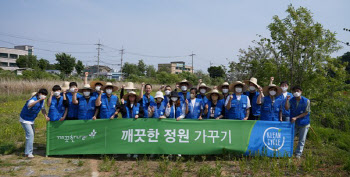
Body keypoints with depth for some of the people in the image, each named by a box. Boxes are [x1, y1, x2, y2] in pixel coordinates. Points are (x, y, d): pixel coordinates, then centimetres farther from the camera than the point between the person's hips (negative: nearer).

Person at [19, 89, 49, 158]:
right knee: (30, 134, -16)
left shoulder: (42, 101, -5)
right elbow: (29, 105, -54)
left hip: (31, 120, 9)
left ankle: (27, 152, 34)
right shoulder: (33, 99, -30)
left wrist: (46, 116, -10)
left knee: (31, 135, 18)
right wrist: (39, 100, -63)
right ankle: (28, 153, -11)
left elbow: (43, 109, 7)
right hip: (25, 119, -9)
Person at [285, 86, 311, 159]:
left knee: (302, 140, 6)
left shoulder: (306, 101, -10)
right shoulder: (291, 100, -2)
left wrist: (296, 117, -14)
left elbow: (306, 112, -9)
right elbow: (287, 108, -15)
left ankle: (298, 154, 18)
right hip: (293, 123, 2)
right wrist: (287, 100, -28)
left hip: (304, 123, -2)